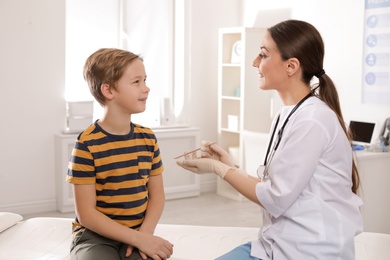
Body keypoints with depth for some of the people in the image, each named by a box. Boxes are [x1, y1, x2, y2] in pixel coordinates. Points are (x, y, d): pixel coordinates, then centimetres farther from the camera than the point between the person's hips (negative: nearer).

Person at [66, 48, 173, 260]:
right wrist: (137, 238, -20)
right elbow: (86, 214, -14)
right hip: (96, 235, -4)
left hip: (138, 234, 4)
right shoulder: (87, 144, -13)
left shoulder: (147, 138, 4)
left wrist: (145, 234, -12)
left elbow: (157, 195, 6)